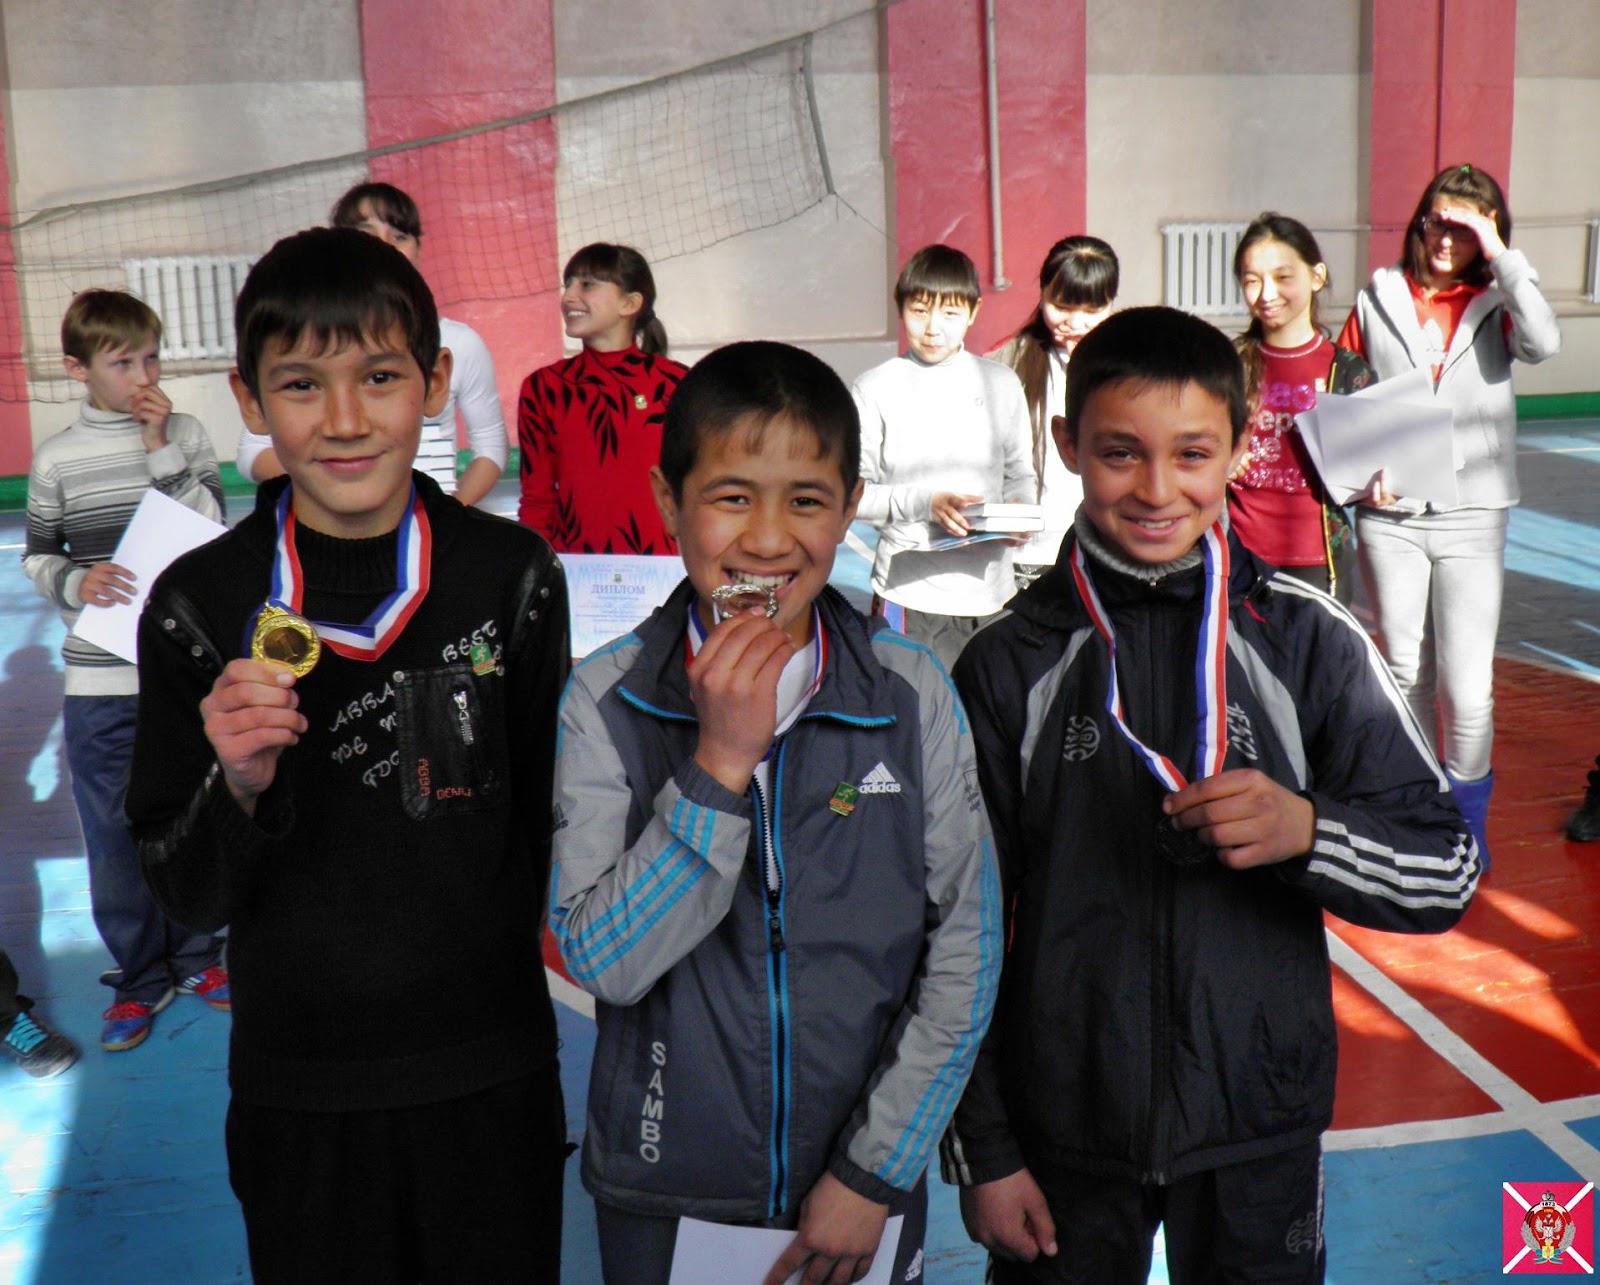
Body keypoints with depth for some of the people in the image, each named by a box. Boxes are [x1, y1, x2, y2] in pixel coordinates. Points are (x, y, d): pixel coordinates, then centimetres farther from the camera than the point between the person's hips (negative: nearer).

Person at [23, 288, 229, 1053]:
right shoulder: (57, 459, 0)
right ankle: (140, 977, 23)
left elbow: (212, 536, -7)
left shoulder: (186, 436, 1)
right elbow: (37, 555, 8)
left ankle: (196, 957, 31)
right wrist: (75, 582, -13)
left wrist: (161, 449, -12)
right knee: (115, 833, 7)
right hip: (101, 681, 0)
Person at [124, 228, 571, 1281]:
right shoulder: (200, 605, -8)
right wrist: (239, 787, -21)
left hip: (493, 1084, 1)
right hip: (299, 1098, 0)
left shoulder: (514, 575, -7)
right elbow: (187, 895, -3)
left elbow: (554, 818, 4)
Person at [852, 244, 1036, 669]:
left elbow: (1021, 474, 14)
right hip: (911, 595, -3)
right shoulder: (875, 390, -2)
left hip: (990, 591, 3)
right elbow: (852, 492, -4)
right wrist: (925, 502, -17)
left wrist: (1019, 510, -8)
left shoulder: (1001, 384, 7)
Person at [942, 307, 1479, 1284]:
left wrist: (1306, 828, -24)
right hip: (1064, 1125, 0)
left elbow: (1447, 873, -3)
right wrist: (984, 1153, -2)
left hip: (1262, 1129, 1)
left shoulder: (1310, 641, -6)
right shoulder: (1010, 664, -7)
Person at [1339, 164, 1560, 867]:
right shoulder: (1377, 300, 5)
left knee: (1467, 687, -6)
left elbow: (1543, 342, -21)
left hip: (1471, 516, -2)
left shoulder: (1496, 304, 1)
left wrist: (1500, 254, -15)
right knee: (1406, 672, 13)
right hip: (1388, 518, 2)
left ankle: (1468, 810, 18)